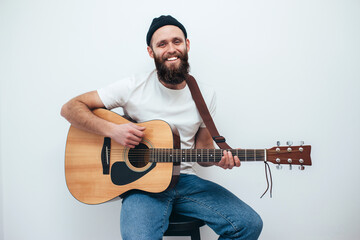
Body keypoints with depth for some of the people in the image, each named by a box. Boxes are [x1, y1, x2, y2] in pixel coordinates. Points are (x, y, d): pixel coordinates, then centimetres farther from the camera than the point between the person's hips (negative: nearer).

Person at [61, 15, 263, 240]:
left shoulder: (205, 95, 5)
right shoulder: (134, 86, -6)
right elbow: (70, 108, -4)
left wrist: (219, 159, -9)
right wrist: (112, 130, -19)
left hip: (185, 180, 4)